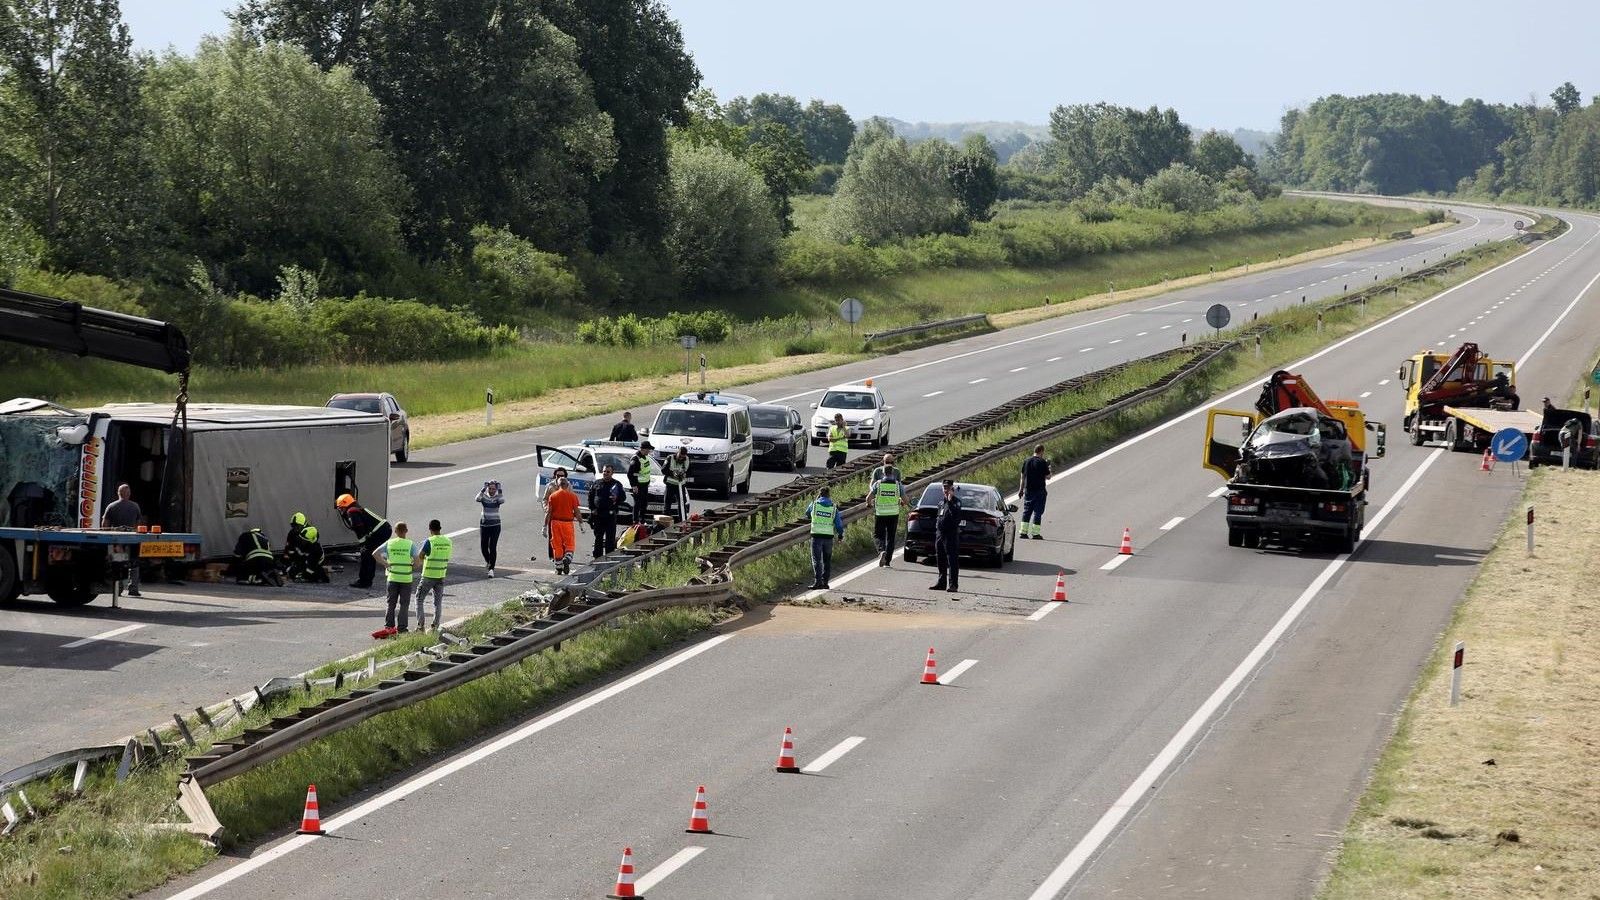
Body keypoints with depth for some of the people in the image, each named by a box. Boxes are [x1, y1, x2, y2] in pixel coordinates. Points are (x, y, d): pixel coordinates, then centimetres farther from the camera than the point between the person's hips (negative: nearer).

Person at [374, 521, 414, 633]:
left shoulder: (389, 543, 0)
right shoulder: (410, 544, -6)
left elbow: (375, 554, -5)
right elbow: (417, 560, -15)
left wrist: (385, 564, 2)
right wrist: (411, 565, 6)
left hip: (393, 578, 2)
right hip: (406, 578, -2)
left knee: (391, 603, 11)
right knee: (404, 604, 5)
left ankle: (388, 626, 10)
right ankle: (402, 628, 4)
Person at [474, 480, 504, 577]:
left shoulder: (497, 497, -2)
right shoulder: (484, 496, 0)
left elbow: (502, 500, -25)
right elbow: (478, 499, -22)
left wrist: (499, 490, -24)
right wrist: (483, 489, -28)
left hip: (495, 525, -2)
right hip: (484, 524, 2)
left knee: (492, 547, -10)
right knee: (483, 547, 6)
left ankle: (491, 569, -6)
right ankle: (488, 562, 36)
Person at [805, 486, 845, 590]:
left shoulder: (814, 504, 1)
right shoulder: (833, 508, 6)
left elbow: (807, 514, 22)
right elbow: (839, 524, 6)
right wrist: (840, 534, 24)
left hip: (816, 535, -2)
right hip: (829, 536, 2)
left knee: (816, 560, -3)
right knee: (827, 561, 14)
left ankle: (818, 582, -16)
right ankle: (825, 582, 14)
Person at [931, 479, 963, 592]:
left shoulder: (956, 502, -6)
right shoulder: (941, 502, 18)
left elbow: (956, 514, -24)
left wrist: (950, 501, -26)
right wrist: (936, 530, 19)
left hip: (951, 535, -8)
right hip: (940, 534, 8)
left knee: (952, 561, -7)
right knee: (941, 561, 13)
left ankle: (953, 585, -9)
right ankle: (941, 582, 21)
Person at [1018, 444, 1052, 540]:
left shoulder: (1026, 461, 5)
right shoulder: (1042, 462, -11)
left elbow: (1022, 477, 9)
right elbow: (1048, 477, -7)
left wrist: (1021, 489, 16)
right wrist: (1048, 467, 10)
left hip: (1028, 490, 4)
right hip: (1039, 491, -4)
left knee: (1026, 511, 10)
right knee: (1038, 512, 0)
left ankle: (1023, 532, 8)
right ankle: (1035, 533, -2)